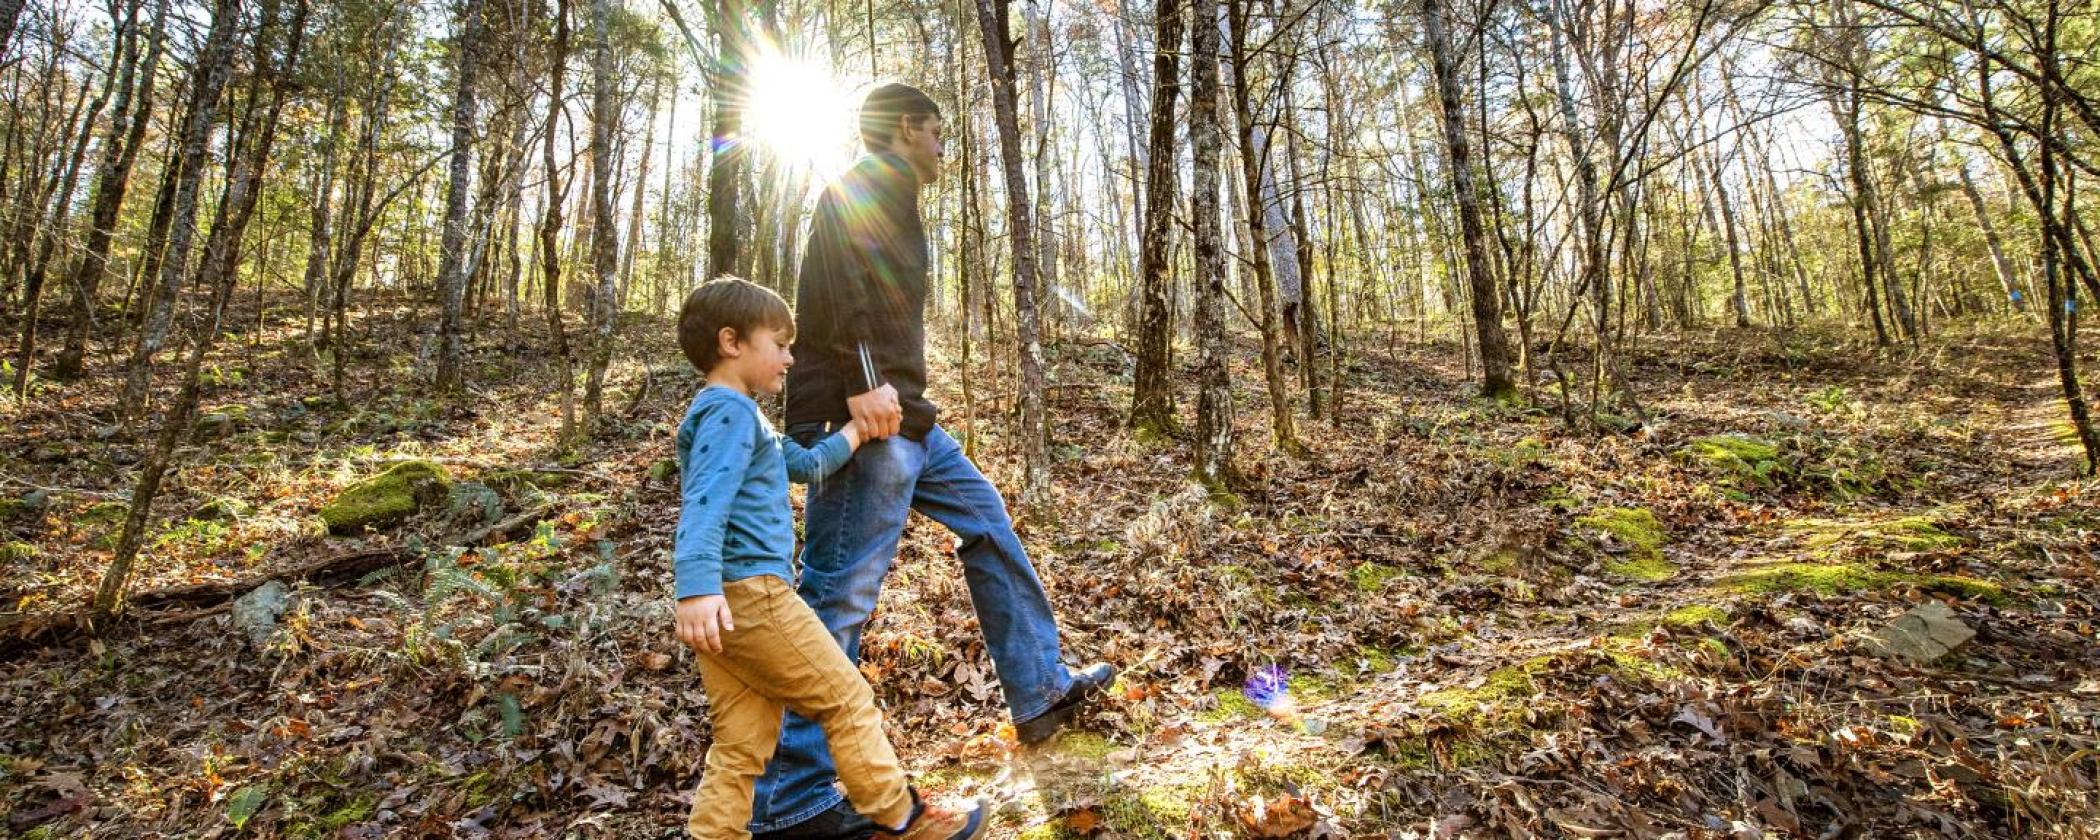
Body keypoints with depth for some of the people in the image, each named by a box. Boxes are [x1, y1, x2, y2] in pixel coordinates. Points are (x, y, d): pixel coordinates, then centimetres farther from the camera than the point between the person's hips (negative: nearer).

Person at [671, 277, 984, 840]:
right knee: (847, 701, 3)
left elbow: (808, 465, 30)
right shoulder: (729, 409, -9)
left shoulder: (740, 415, 23)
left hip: (729, 603, 10)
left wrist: (859, 428, 32)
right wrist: (698, 585, -34)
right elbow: (705, 499, -23)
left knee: (742, 747, 10)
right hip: (746, 593, -10)